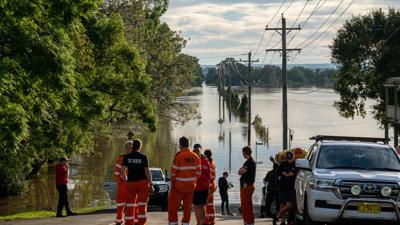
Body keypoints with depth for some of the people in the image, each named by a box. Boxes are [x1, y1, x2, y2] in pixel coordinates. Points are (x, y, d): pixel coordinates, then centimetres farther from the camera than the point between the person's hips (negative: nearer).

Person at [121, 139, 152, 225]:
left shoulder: (127, 157, -1)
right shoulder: (143, 157, -7)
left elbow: (123, 170, -5)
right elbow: (147, 171, -9)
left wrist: (125, 180, 10)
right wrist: (150, 182, 1)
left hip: (131, 182, 2)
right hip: (142, 182, -2)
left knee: (130, 204, 8)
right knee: (142, 204, 4)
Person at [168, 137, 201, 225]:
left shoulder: (179, 155, -15)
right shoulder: (195, 156, 2)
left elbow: (174, 171, -13)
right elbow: (198, 172, 3)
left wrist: (172, 181, 1)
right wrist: (193, 180, 15)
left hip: (179, 185, -5)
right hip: (190, 185, 5)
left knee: (173, 204, 5)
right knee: (187, 205, 12)